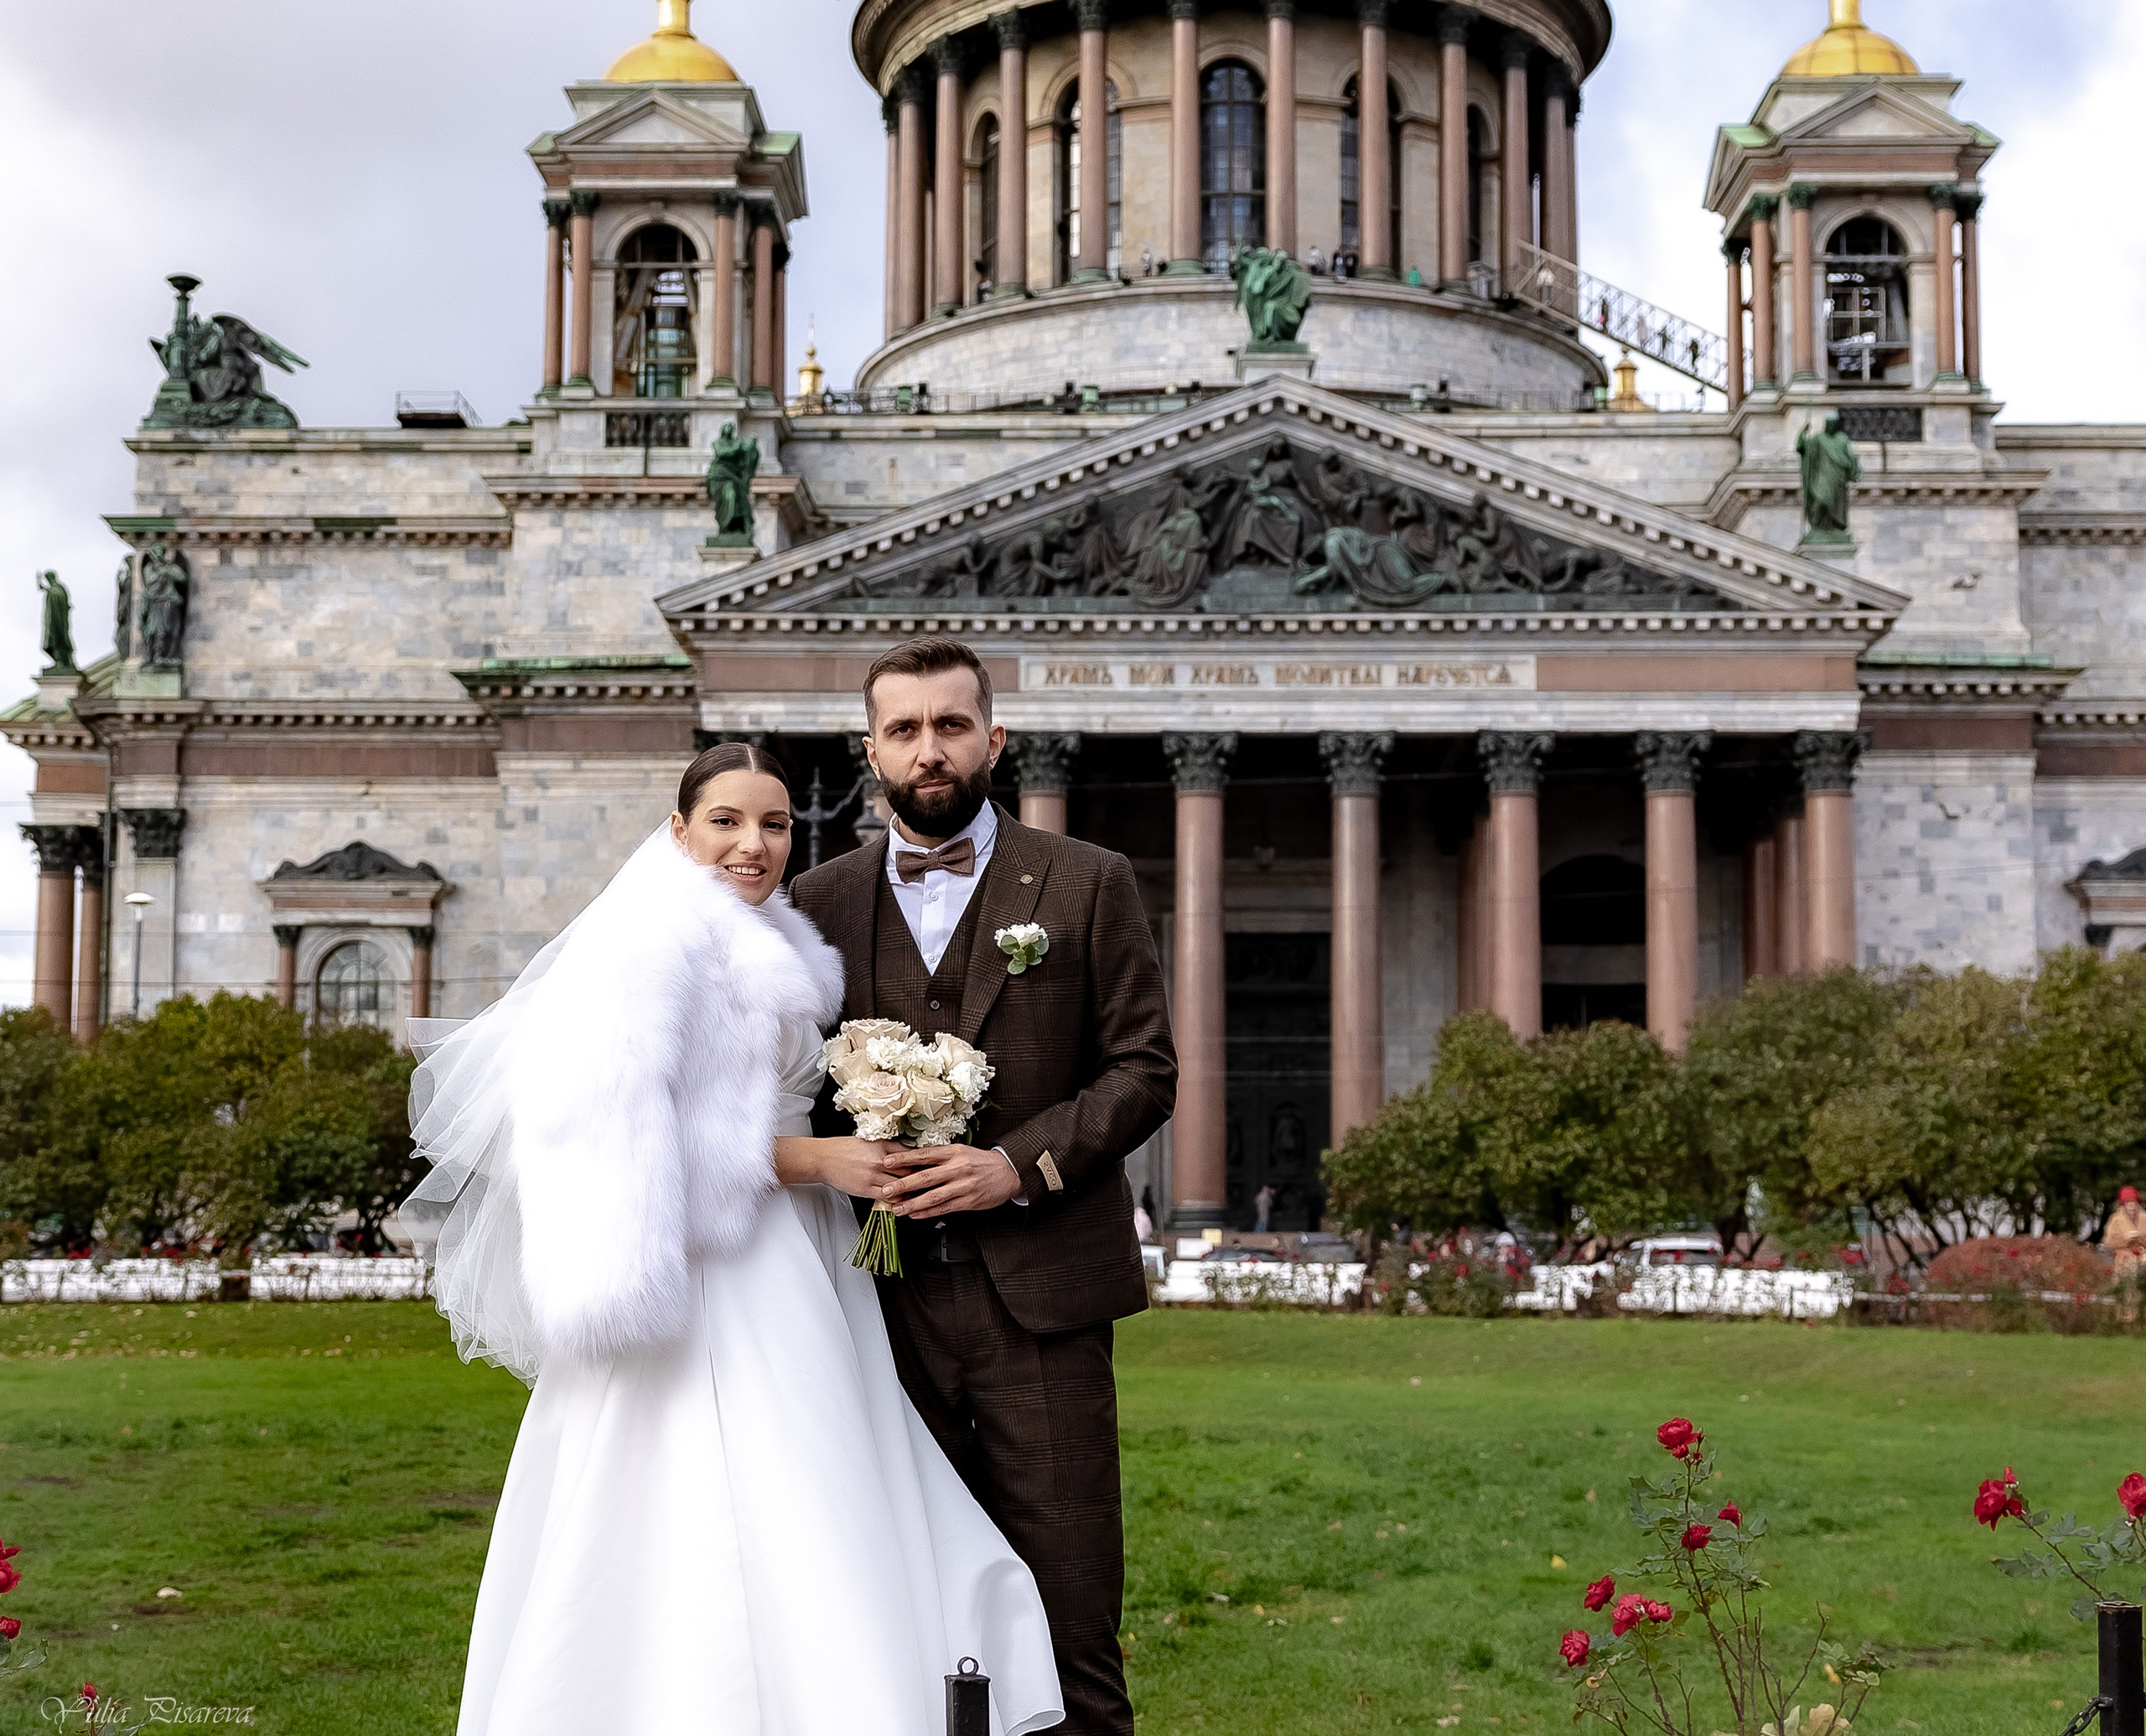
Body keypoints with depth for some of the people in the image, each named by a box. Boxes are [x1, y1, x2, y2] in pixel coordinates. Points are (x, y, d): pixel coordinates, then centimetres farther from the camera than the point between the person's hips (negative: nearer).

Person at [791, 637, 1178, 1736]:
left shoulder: (1087, 884, 5)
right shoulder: (821, 902, 12)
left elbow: (1144, 1069, 1)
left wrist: (1021, 1163, -12)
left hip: (1037, 1294, -2)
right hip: (887, 1301, 2)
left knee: (1069, 1616, -2)